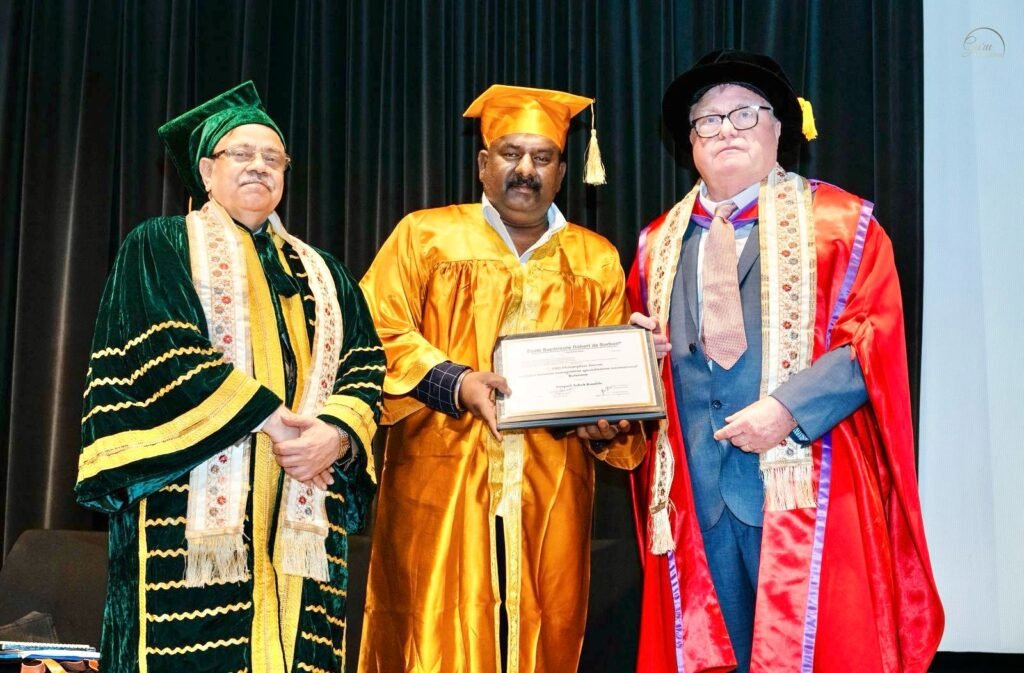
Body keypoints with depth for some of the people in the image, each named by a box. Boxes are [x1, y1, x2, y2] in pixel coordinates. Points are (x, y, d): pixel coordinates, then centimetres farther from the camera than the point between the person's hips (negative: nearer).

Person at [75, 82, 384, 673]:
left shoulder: (322, 275, 23)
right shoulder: (161, 247, 9)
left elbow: (365, 368, 12)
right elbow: (164, 352, -7)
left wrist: (337, 431, -9)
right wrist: (268, 415, -14)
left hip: (300, 518, 4)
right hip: (196, 508, -4)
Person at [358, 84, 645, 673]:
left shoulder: (598, 260, 13)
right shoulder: (425, 235, 7)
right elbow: (376, 334, -3)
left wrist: (608, 421, -9)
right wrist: (455, 383, -17)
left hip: (550, 497, 2)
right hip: (439, 489, -2)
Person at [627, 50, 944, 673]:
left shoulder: (839, 222, 4)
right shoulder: (660, 242, 17)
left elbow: (875, 338, -6)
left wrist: (789, 408, -18)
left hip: (803, 482, -3)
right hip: (694, 488, 4)